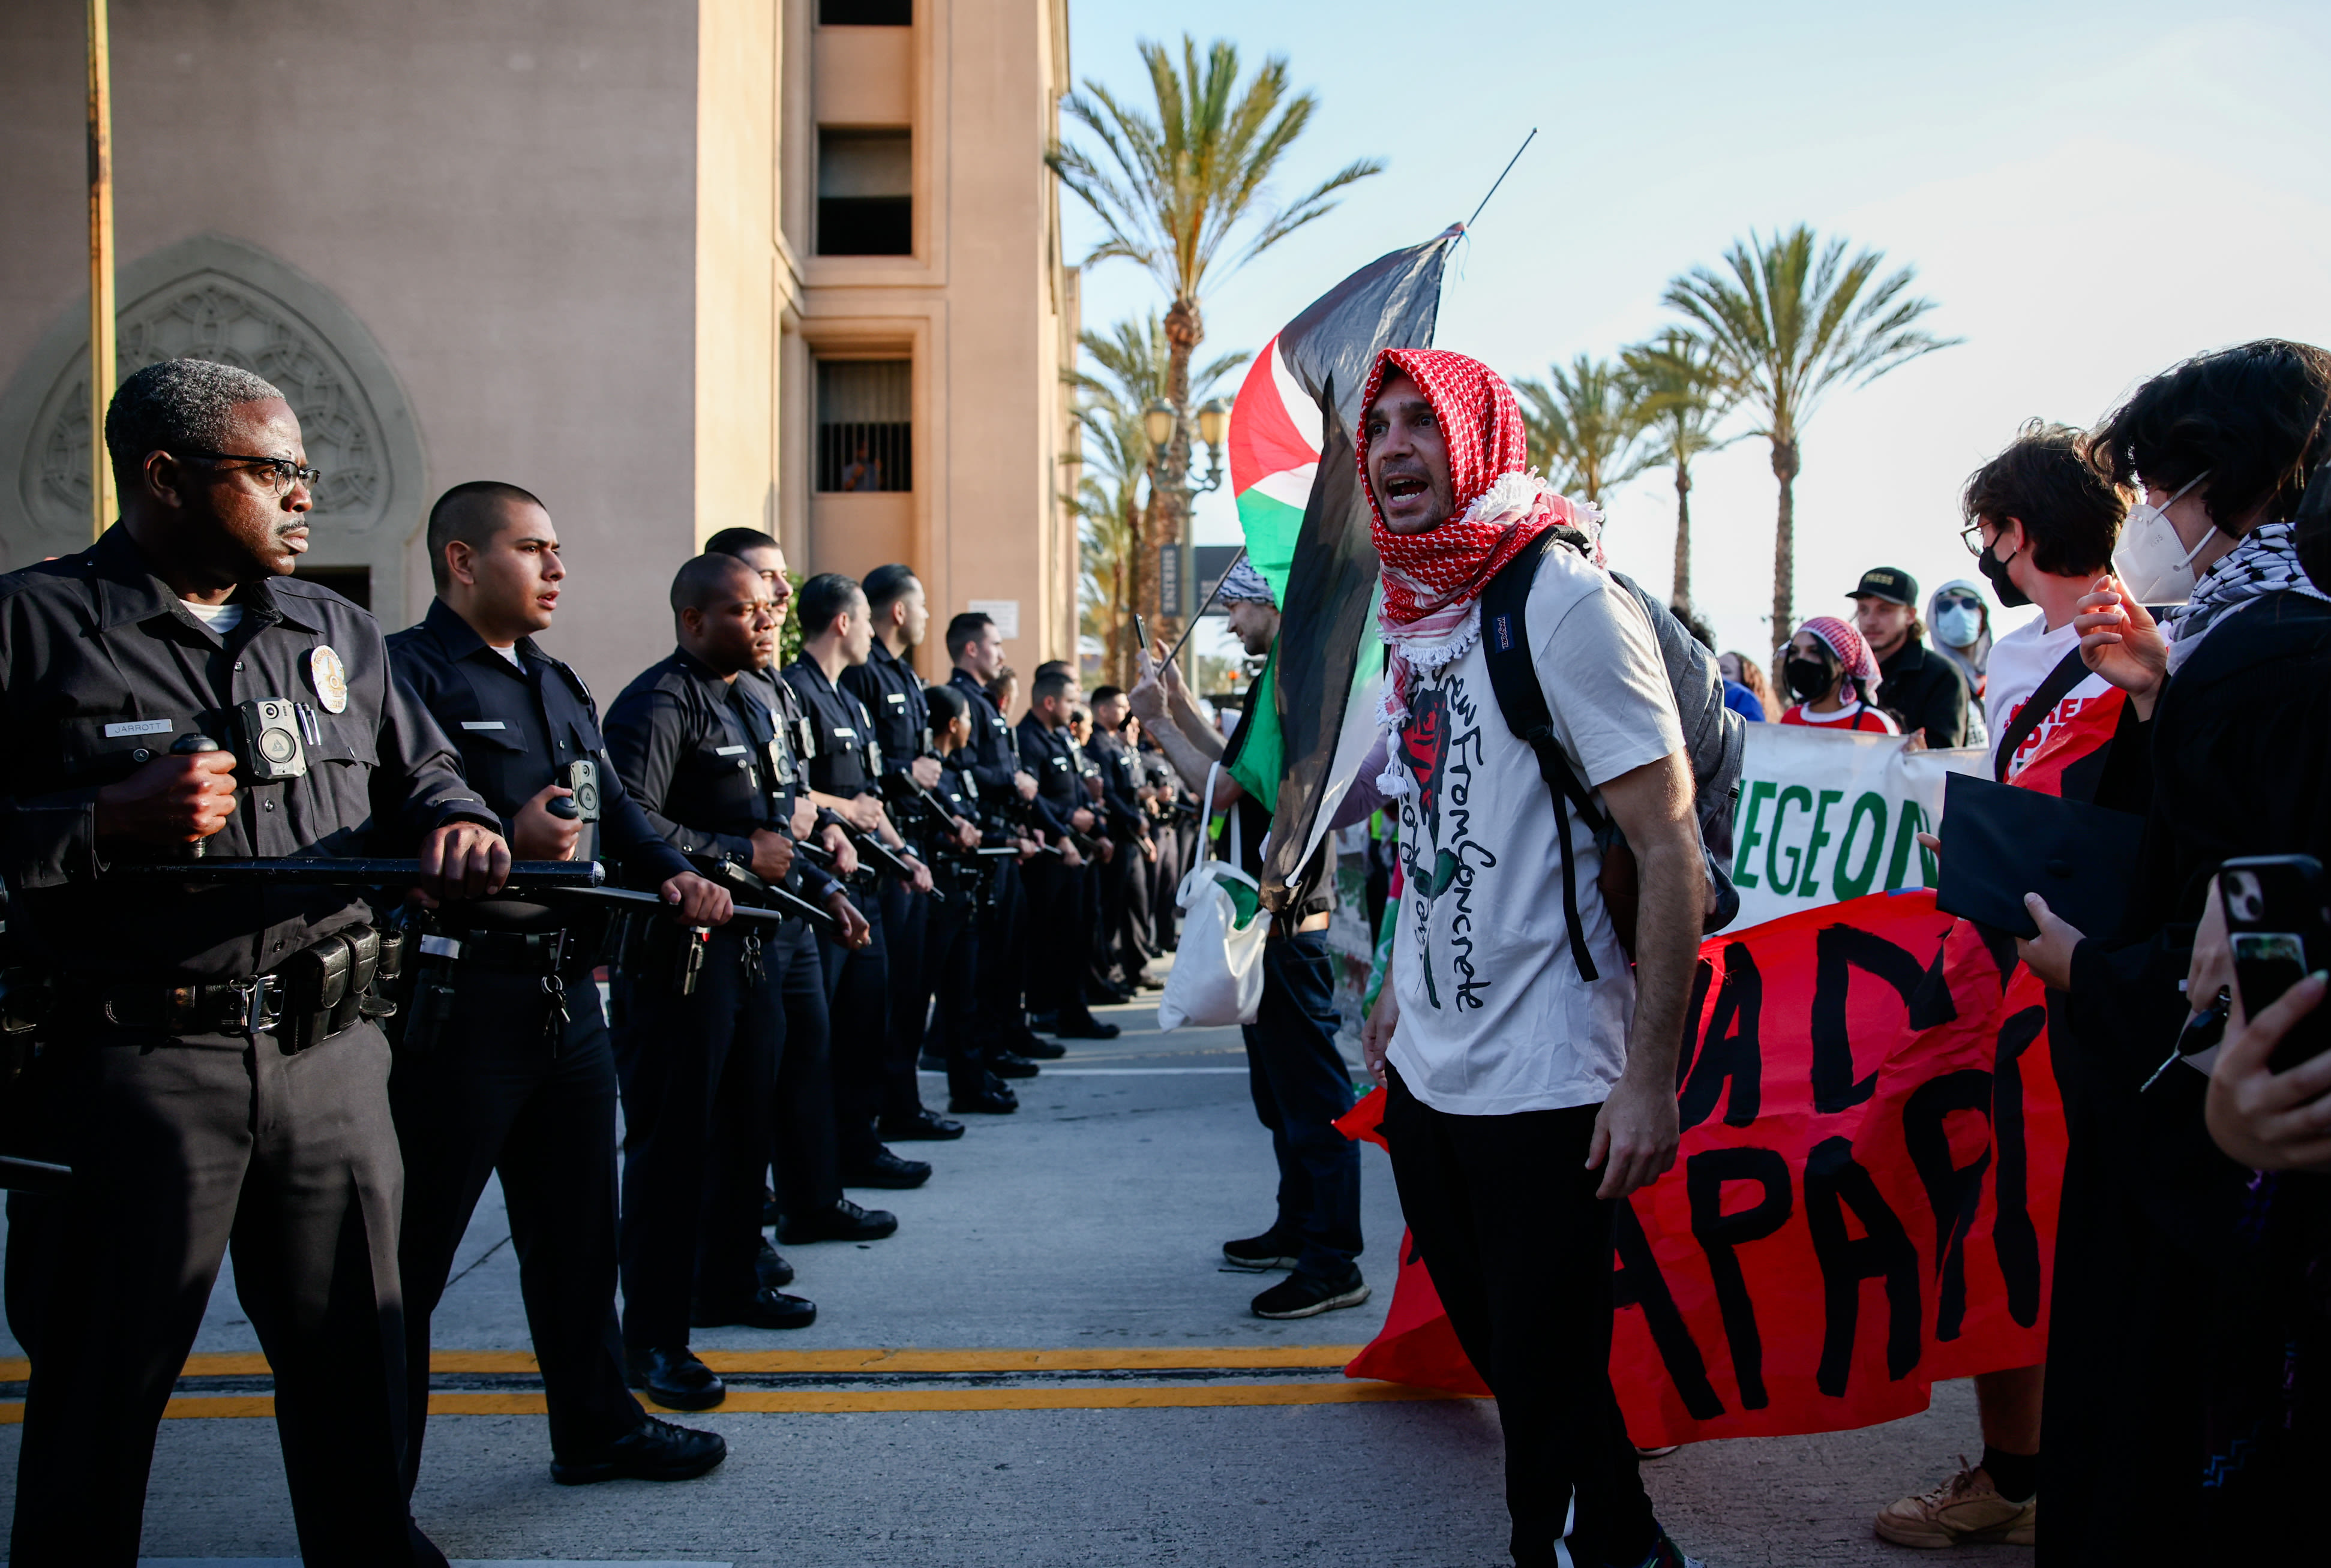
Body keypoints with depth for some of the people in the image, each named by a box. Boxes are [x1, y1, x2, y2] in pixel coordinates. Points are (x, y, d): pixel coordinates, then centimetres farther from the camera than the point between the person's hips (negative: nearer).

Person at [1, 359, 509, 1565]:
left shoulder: (334, 632, 14)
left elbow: (419, 772, 17)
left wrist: (455, 822, -4)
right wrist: (113, 821, -18)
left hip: (330, 1054, 5)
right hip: (133, 1060, -4)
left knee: (352, 1352, 13)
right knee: (103, 1379, 9)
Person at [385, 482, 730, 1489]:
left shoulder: (560, 689, 18)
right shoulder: (406, 672, -10)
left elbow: (619, 812, 17)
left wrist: (674, 875, -1)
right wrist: (510, 842, -27)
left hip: (567, 995, 9)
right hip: (458, 999, -8)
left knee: (577, 1230, 19)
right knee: (412, 1253, 2)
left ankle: (596, 1426, 35)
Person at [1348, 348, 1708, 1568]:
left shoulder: (1566, 601, -14)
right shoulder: (1415, 612, 9)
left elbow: (1673, 855, -18)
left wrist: (1651, 1079, -21)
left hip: (1545, 1088, -8)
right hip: (1427, 1068, 8)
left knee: (1548, 1386, 2)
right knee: (1502, 1357, 20)